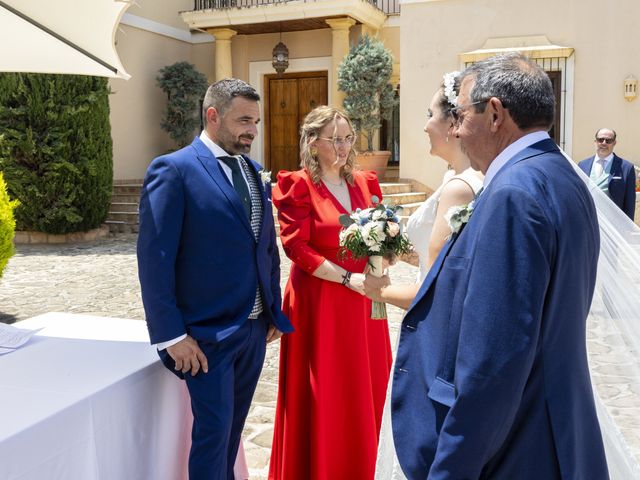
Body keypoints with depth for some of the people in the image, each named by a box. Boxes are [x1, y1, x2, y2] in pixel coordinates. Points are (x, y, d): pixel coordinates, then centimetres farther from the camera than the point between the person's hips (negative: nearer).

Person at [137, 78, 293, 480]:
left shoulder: (254, 171, 10)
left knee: (232, 429, 19)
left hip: (255, 329, 7)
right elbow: (154, 258, -15)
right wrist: (171, 335, -17)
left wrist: (274, 311, 12)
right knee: (213, 431, 2)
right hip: (207, 335, -6)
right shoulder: (173, 170, -11)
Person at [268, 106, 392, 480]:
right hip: (318, 302, -5)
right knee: (321, 399, 4)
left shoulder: (365, 182, 10)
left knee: (362, 394, 11)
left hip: (361, 302, 5)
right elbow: (297, 247, -13)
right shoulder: (298, 185, -6)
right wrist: (347, 278, -18)